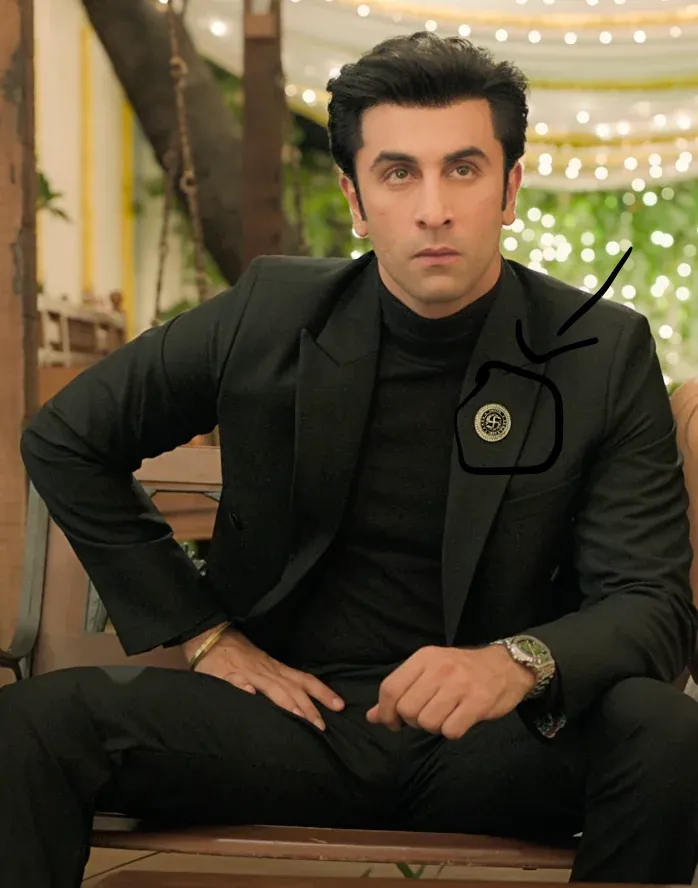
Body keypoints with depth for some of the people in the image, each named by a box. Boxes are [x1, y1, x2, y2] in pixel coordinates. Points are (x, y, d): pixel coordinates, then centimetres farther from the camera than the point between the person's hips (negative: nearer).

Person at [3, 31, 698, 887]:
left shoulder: (604, 354, -2)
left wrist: (521, 662, -29)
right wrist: (200, 630, 4)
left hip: (499, 744, 0)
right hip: (294, 711, 0)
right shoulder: (273, 311, 1)